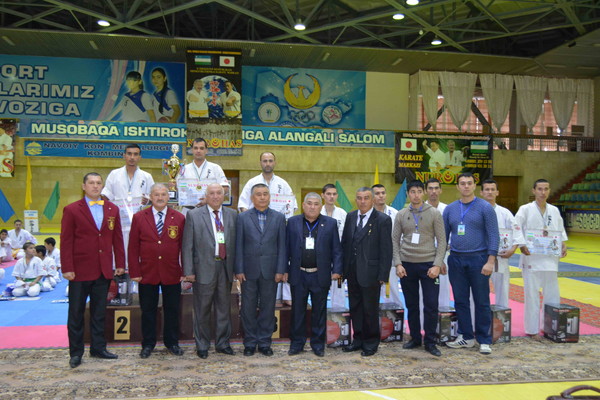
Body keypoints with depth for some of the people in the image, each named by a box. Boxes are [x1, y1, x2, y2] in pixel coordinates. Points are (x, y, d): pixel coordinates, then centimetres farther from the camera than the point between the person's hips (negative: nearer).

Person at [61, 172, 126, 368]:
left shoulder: (112, 209, 9)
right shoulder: (72, 210, -2)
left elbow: (117, 239, 9)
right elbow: (66, 241, -5)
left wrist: (120, 264, 5)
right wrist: (67, 268, -11)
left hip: (104, 270, 3)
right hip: (80, 270, -3)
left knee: (99, 312, 12)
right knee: (76, 313, 6)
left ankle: (98, 348, 22)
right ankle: (76, 352, 16)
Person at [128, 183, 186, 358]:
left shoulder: (179, 218, 3)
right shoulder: (139, 218, 2)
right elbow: (133, 247, 0)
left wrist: (185, 271, -3)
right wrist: (135, 272, -6)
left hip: (172, 274, 0)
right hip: (147, 273, 0)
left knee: (172, 310, 10)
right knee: (148, 311, 10)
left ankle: (172, 343, 25)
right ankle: (148, 344, 25)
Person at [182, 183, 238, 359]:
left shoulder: (232, 215, 8)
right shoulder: (193, 215, 0)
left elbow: (236, 242, 8)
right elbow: (187, 245, -3)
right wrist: (188, 271, -8)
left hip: (225, 267, 3)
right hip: (204, 267, -3)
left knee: (224, 307, 11)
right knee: (202, 309, 7)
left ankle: (222, 343, 25)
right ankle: (202, 345, 22)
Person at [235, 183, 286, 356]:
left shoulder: (279, 217, 5)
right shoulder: (243, 217, 3)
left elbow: (282, 246, 3)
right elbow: (239, 245, 1)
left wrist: (280, 270, -3)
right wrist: (239, 270, -5)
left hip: (270, 270, 1)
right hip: (249, 270, 0)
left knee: (268, 308, 7)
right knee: (248, 308, 6)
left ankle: (264, 342, 20)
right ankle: (250, 342, 20)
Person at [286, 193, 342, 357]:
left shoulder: (330, 223, 3)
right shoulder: (293, 222, 5)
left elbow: (336, 250, 3)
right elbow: (287, 247, 4)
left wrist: (337, 270, -5)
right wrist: (283, 269, 0)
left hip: (320, 276, 0)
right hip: (298, 275, 1)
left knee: (319, 311, 9)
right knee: (297, 311, 9)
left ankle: (318, 344, 22)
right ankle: (297, 343, 22)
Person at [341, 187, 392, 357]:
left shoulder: (383, 220, -9)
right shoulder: (350, 217, 8)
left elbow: (386, 250, -10)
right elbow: (344, 243, 11)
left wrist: (383, 275, -13)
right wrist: (343, 268, 6)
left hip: (370, 273, -5)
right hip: (352, 272, 6)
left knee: (370, 309, 6)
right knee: (355, 307, 15)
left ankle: (371, 343, 22)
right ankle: (358, 339, 30)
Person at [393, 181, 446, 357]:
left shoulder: (434, 213, 0)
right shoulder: (401, 215, 5)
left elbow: (442, 241, -2)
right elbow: (395, 241, 6)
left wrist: (437, 265, -9)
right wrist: (398, 264, -3)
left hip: (428, 264, -2)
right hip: (407, 265, 2)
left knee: (431, 305, -2)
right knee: (411, 305, 10)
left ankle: (430, 342, 11)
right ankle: (415, 338, 24)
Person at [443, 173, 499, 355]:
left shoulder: (485, 208, -3)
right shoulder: (450, 209, 8)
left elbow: (493, 235, -6)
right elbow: (443, 236, 11)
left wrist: (490, 261, -13)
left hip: (478, 259, -3)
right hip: (456, 260, 4)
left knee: (482, 302, 2)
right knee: (460, 300, 10)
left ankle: (484, 340, 14)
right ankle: (466, 337, 22)